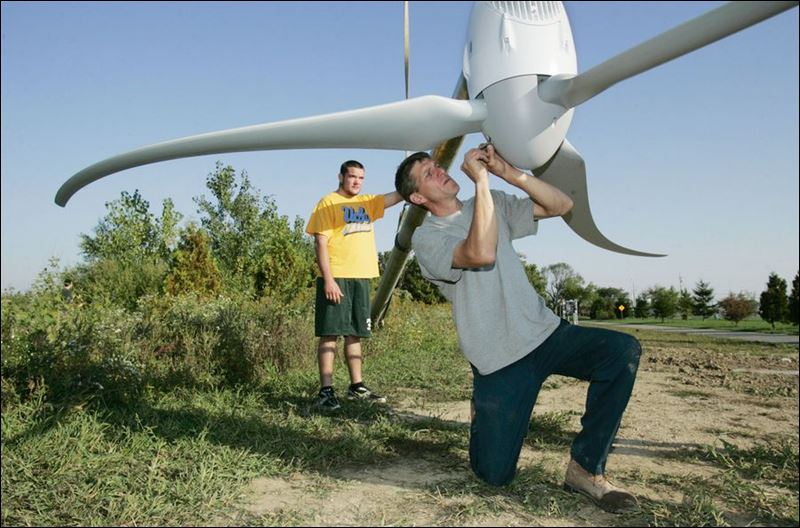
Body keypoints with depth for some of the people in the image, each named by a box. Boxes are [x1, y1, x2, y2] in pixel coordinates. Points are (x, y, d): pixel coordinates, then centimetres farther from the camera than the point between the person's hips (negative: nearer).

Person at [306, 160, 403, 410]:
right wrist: (328, 279, -17)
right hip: (336, 278, -7)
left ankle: (356, 386, 18)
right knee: (330, 333, -5)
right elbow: (321, 243, -9)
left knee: (354, 333, 11)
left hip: (361, 277, 7)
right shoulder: (328, 203, -2)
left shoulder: (367, 202, 17)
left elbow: (397, 195, 11)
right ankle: (326, 390, -2)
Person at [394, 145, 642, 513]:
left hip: (544, 331, 5)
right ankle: (482, 415, 30)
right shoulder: (426, 238, -6)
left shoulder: (494, 205, 13)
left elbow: (561, 205, 8)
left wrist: (509, 173, -3)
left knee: (623, 351, -22)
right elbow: (481, 254, -25)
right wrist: (481, 180, -19)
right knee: (494, 475, -6)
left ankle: (585, 468, -8)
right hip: (499, 359, -4)